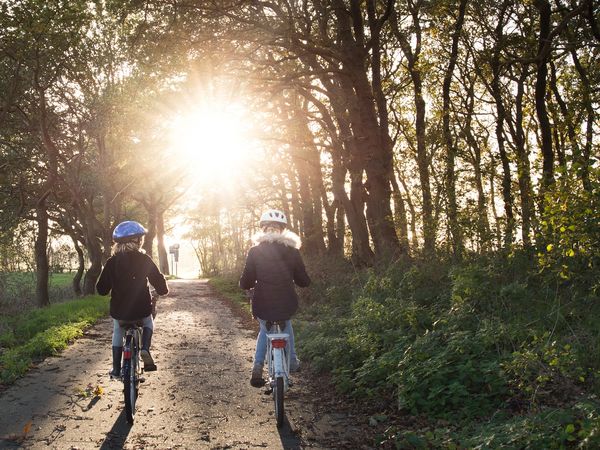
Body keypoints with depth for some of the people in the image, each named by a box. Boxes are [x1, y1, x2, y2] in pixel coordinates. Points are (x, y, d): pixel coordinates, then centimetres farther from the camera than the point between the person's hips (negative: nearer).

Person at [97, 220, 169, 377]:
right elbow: (158, 281, -6)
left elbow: (101, 289, 1)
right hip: (141, 309, -1)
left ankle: (116, 369, 25)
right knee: (148, 324, 30)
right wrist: (163, 290, 17)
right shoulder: (144, 259, -6)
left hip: (119, 311, 1)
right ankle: (145, 349, 3)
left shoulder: (112, 262, -2)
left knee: (118, 333, 29)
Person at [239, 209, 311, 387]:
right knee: (286, 324, 35)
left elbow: (245, 283, -4)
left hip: (262, 307, -1)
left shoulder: (255, 252, -5)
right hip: (286, 306, 1)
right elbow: (304, 281, 3)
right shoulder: (292, 252, -3)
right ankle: (292, 361, 36)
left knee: (265, 329, 30)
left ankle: (258, 367, 14)